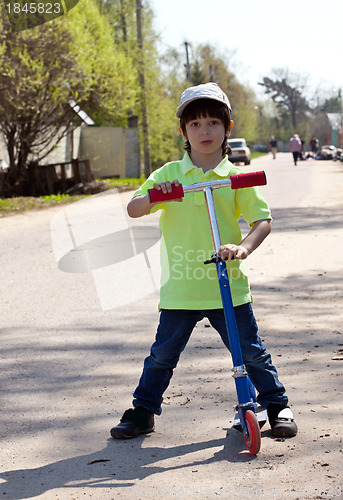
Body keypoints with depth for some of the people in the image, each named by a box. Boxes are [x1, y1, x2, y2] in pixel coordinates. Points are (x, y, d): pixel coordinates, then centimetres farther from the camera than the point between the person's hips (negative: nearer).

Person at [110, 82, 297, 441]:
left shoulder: (235, 177, 1)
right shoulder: (168, 175, 4)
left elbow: (262, 219, -4)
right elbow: (133, 210, 0)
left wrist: (244, 246, -23)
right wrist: (152, 197, -21)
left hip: (228, 286, -1)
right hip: (180, 288, 1)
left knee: (251, 351, 6)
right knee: (163, 353, 9)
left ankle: (278, 406, 23)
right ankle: (142, 410, 25)